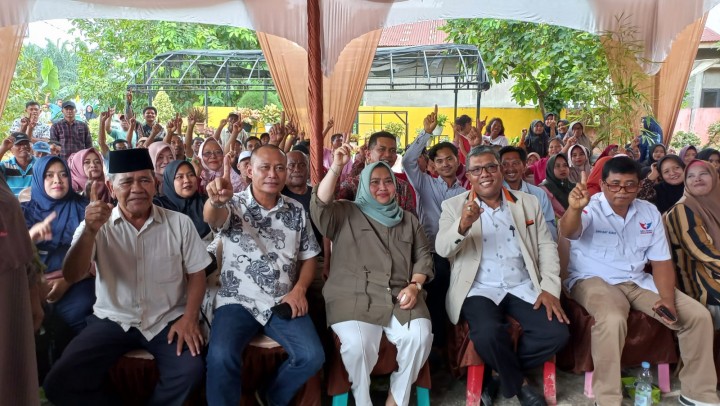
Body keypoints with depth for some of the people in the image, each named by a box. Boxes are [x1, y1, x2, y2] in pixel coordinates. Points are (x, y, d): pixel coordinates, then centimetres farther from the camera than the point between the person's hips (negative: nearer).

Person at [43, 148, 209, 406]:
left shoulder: (179, 223, 0)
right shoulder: (97, 225, -1)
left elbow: (196, 273, 5)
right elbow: (72, 276, -14)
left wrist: (189, 317, -10)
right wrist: (90, 231, -31)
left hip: (167, 320, -1)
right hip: (113, 320, 1)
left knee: (190, 371, -27)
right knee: (60, 383, -16)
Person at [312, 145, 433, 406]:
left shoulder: (408, 220, 23)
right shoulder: (346, 213, 11)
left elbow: (423, 255, 19)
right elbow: (319, 207, -9)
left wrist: (415, 286, 0)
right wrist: (336, 168, -18)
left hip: (399, 296, 3)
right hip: (353, 297, -3)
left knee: (420, 336, -26)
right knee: (357, 343, -32)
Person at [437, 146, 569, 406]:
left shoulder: (528, 202, 12)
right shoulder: (454, 206, 3)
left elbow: (546, 246, 10)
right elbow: (442, 249, -10)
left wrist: (550, 288, -6)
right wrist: (463, 225, -32)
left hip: (523, 287, 3)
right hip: (479, 289, -3)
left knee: (557, 333, -19)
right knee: (488, 334, -32)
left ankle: (502, 372, 6)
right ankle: (519, 383, 1)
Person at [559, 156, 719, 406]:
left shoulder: (650, 213, 5)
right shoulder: (590, 209, -12)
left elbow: (661, 261, 7)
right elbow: (568, 233, -35)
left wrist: (668, 299, -9)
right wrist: (574, 208, -58)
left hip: (638, 282, 6)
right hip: (594, 280, -6)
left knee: (699, 315, -6)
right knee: (612, 319, -37)